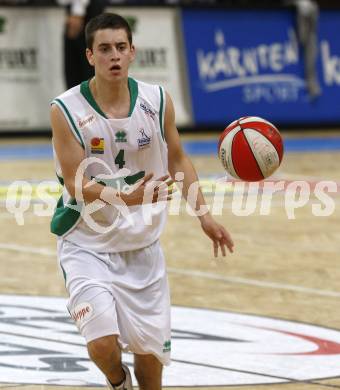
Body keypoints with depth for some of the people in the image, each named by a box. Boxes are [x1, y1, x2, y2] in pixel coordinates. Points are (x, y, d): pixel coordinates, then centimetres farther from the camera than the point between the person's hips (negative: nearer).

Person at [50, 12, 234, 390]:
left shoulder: (157, 101, -4)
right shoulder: (66, 110, -16)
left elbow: (177, 160, 10)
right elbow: (76, 183, -19)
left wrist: (203, 214, 2)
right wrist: (126, 198, -35)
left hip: (142, 244, 4)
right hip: (88, 245, -4)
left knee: (150, 346, 8)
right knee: (103, 342, -19)